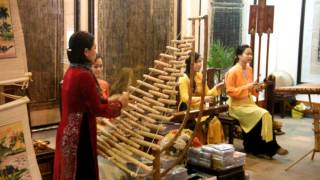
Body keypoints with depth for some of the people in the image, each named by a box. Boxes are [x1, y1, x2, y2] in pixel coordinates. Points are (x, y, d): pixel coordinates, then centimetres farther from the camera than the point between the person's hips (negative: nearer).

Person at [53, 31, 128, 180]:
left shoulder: (71, 71, 5)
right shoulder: (84, 75, -22)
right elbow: (97, 110, -16)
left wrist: (108, 100, 14)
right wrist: (119, 104, -2)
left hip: (69, 132, 9)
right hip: (80, 134, -9)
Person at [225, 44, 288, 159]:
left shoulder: (249, 69, 9)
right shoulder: (233, 72, -13)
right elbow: (230, 91, -16)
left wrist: (256, 89, -3)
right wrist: (246, 87, -24)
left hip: (249, 103, 7)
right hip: (237, 105, -7)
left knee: (266, 115, -19)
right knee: (262, 115, -23)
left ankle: (258, 149, -11)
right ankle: (270, 147, -8)